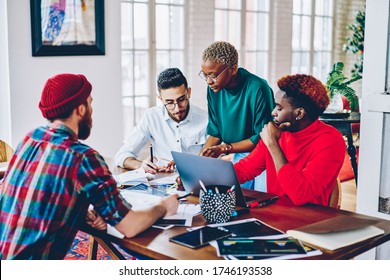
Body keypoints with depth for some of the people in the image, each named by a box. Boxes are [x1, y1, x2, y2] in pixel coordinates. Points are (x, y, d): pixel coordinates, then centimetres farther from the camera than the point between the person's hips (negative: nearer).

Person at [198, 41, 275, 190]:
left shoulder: (257, 89, -23)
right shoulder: (214, 89, -4)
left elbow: (262, 137, -18)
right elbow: (215, 133, 5)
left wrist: (225, 148, -23)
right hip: (237, 156, 5)